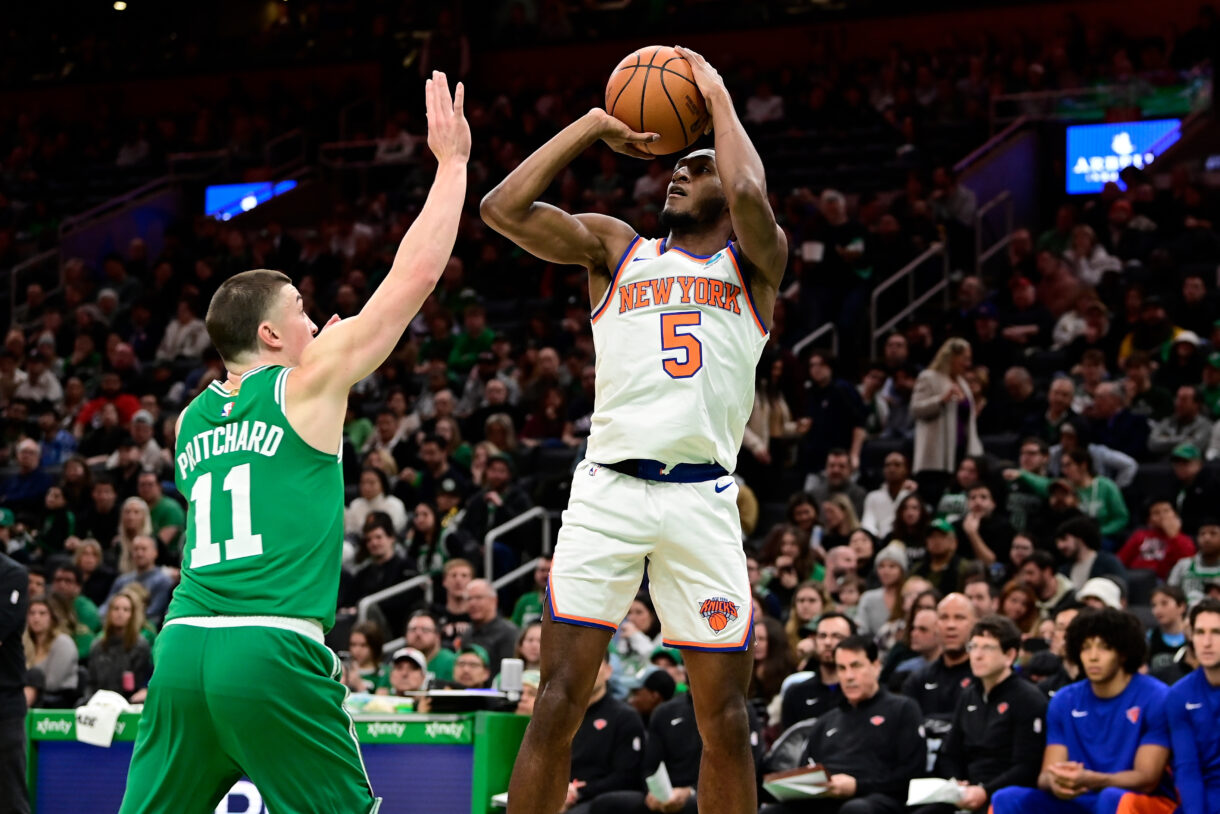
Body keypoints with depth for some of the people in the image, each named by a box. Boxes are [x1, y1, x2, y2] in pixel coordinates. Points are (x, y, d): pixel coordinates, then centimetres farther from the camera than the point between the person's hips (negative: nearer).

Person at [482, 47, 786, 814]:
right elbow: (503, 209, 4)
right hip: (608, 489, 1)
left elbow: (750, 196, -12)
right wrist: (593, 126, 9)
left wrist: (718, 97, 2)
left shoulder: (753, 259, 12)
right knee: (558, 702, -6)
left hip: (703, 498, -1)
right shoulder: (616, 247, 17)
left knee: (725, 715, 1)